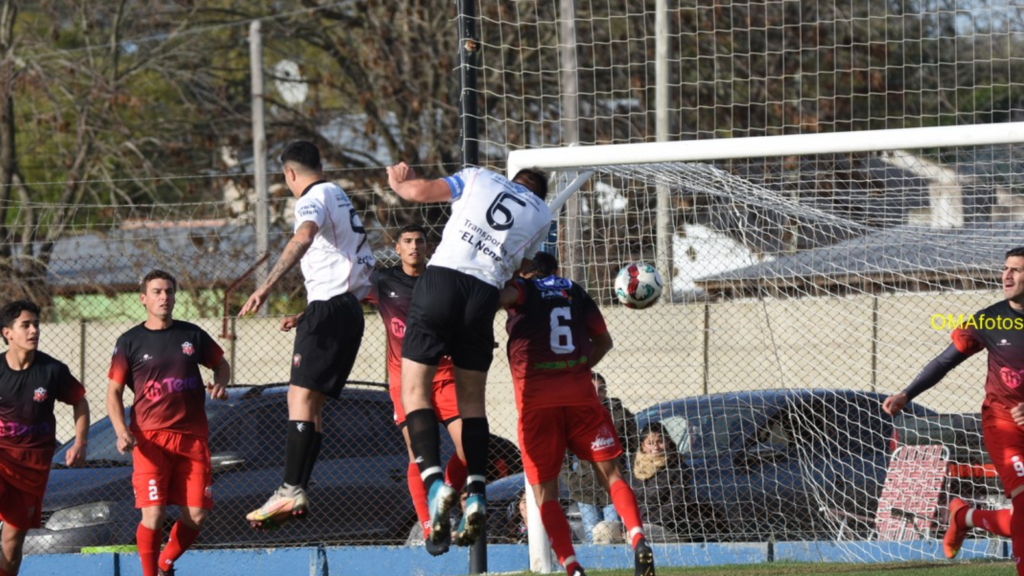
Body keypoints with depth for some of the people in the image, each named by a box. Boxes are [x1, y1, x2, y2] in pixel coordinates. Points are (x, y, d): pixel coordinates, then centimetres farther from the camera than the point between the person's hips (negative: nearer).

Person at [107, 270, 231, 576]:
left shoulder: (191, 334, 11)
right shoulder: (130, 342, 4)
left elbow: (221, 364, 25)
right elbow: (114, 391, 5)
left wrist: (220, 384, 2)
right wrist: (121, 432, -10)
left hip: (193, 436, 3)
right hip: (150, 437, -3)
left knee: (195, 515, -2)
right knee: (153, 514, -14)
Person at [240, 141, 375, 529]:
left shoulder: (313, 198, -4)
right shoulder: (339, 197, 26)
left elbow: (303, 238, -28)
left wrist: (267, 286, -37)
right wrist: (306, 316, 33)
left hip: (329, 307, -10)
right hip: (349, 307, 10)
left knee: (302, 397, -17)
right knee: (305, 402, 9)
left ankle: (291, 490, -27)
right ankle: (298, 491, 4)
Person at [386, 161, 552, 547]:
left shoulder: (479, 178, 16)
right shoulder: (541, 215, 20)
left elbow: (419, 191, 9)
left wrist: (398, 182, 30)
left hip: (442, 277, -2)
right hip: (485, 294, 2)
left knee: (414, 391, 1)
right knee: (472, 399, 16)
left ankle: (434, 481, -18)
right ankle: (475, 493, 0)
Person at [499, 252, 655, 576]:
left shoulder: (524, 289, 7)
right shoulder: (575, 292, 18)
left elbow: (501, 295, -17)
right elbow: (603, 340, 27)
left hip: (536, 397, -2)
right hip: (580, 393, 2)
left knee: (544, 493, 2)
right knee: (610, 474, 1)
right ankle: (638, 540, -23)